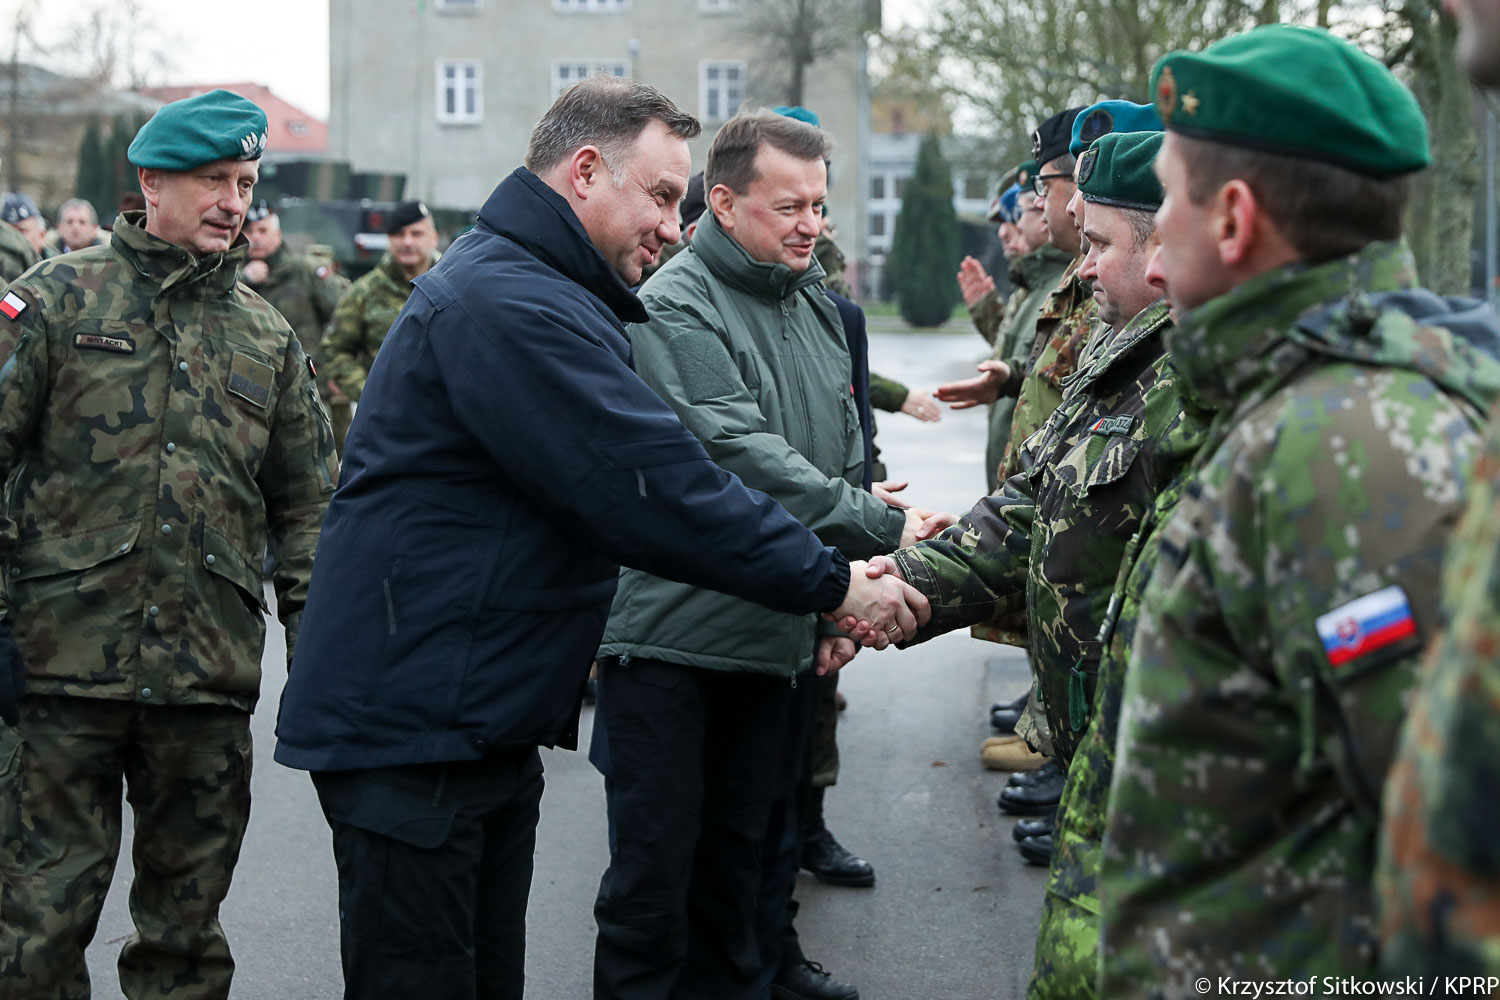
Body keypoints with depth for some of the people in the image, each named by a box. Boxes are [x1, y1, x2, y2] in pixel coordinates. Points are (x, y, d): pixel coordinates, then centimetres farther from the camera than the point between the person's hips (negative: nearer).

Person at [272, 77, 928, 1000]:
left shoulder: (537, 295, 18)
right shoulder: (504, 301, -19)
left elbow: (653, 471, 18)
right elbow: (654, 489, -23)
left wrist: (824, 577, 10)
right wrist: (831, 584, -16)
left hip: (491, 724, 11)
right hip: (412, 722, -11)